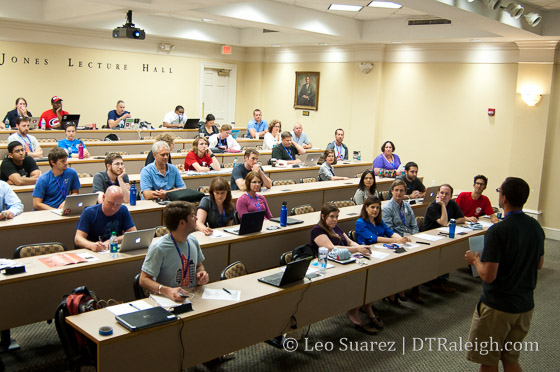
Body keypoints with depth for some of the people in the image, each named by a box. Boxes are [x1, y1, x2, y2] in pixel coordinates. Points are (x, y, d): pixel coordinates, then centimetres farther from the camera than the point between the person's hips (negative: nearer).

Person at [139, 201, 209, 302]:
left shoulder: (193, 240, 7)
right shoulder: (159, 248, -15)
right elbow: (144, 280, -13)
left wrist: (201, 273, 0)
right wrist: (167, 291, -27)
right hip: (167, 301, -7)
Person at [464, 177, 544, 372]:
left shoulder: (497, 231, -24)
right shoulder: (536, 227, -1)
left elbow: (488, 275, -24)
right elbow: (539, 264, 12)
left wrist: (475, 259, -6)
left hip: (497, 306, -7)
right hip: (525, 305, 7)